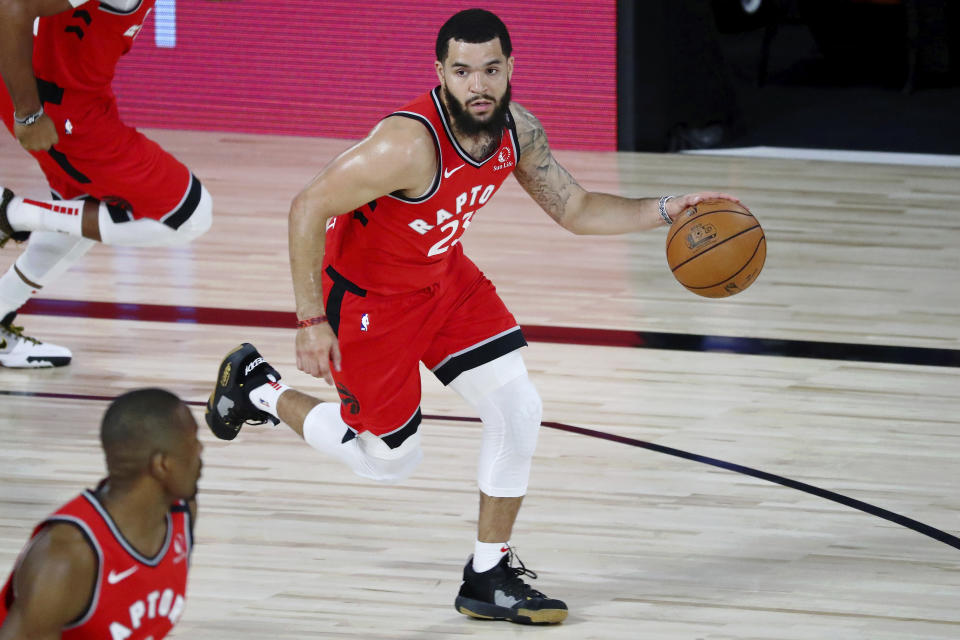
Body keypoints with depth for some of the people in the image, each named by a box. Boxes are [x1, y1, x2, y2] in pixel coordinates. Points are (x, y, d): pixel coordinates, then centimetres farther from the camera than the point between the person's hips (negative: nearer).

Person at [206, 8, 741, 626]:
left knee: (518, 407, -4)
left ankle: (489, 577, 10)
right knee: (391, 458, 6)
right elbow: (309, 208, -29)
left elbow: (575, 210, 1)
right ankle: (260, 389, 29)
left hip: (444, 276, 7)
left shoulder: (517, 131, -12)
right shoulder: (410, 143, -36)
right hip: (366, 297, -7)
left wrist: (666, 210, -13)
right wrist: (312, 322, -28)